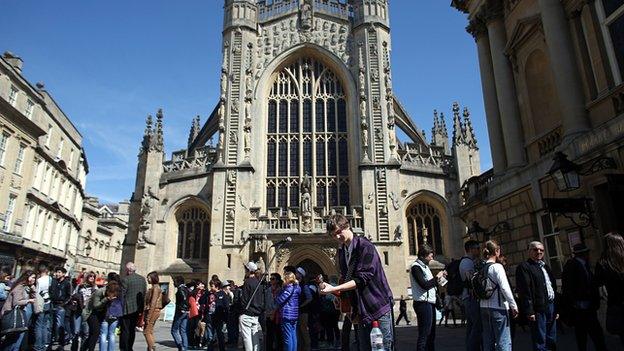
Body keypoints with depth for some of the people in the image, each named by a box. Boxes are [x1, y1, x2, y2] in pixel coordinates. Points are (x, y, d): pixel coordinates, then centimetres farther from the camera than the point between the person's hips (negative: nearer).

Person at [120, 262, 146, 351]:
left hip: (127, 308, -6)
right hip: (137, 308, 6)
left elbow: (121, 294, -13)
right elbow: (144, 294, 8)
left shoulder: (125, 279, -13)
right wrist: (141, 307, 13)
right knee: (132, 329, 16)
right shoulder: (142, 279, 5)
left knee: (125, 330, 2)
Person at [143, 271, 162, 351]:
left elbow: (153, 303, -19)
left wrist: (149, 316, -19)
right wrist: (145, 313, 16)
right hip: (150, 310, 10)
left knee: (147, 331, -7)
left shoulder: (155, 288, -14)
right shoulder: (153, 288, 16)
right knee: (150, 331, 13)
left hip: (153, 311, -10)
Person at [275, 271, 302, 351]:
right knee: (293, 336, 12)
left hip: (287, 315, -9)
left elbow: (279, 300, -13)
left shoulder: (289, 288, -13)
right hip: (294, 315, 9)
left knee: (288, 338, -3)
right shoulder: (296, 288, 13)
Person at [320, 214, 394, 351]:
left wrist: (334, 289, -25)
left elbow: (361, 279, -21)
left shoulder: (365, 247, -14)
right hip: (361, 310, 6)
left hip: (379, 306, -6)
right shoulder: (341, 252, 9)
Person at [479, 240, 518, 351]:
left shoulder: (482, 268, 9)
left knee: (488, 341, 10)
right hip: (498, 307, -6)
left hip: (484, 307, 7)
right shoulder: (497, 266, -9)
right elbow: (505, 288, -13)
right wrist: (513, 305, -6)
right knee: (504, 341, -3)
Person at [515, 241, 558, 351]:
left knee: (552, 341, 14)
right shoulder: (524, 267, -7)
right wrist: (529, 311, -20)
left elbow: (554, 288, 23)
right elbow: (524, 291, -14)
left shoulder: (546, 267, 20)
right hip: (538, 309, -8)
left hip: (551, 306, 8)